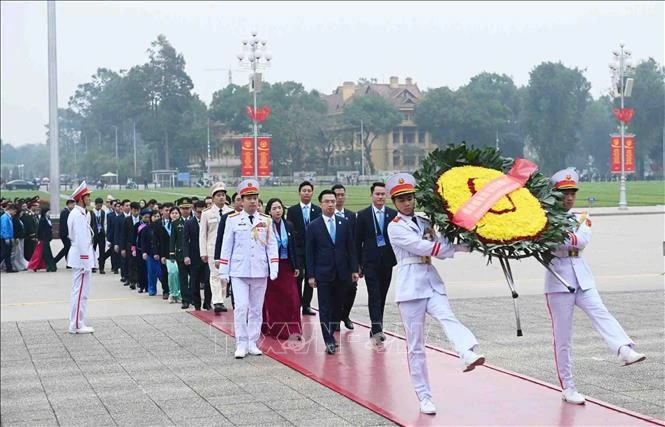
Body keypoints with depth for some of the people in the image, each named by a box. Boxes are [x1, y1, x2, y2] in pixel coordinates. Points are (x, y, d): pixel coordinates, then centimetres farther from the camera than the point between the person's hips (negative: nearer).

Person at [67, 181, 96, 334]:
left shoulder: (77, 213, 15)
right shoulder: (78, 215, -18)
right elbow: (81, 240, -21)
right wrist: (85, 261, -20)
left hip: (79, 257, 11)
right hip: (82, 258, -11)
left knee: (79, 292, 14)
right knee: (80, 292, -6)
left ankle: (77, 324, 20)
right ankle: (77, 325, -2)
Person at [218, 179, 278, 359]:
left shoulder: (266, 220, 5)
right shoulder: (233, 220, 0)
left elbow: (272, 246, 5)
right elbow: (226, 247, 2)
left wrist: (274, 270, -4)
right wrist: (223, 272, 0)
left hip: (260, 272, 2)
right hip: (239, 272, -2)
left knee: (256, 309, 8)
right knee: (241, 307, -10)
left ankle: (253, 344, 17)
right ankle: (241, 344, -1)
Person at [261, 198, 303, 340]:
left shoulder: (289, 226, 7)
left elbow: (293, 247, 10)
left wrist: (297, 266, 7)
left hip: (287, 266, 3)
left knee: (292, 299, -3)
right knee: (272, 300, 3)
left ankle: (292, 329, 2)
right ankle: (273, 329, 14)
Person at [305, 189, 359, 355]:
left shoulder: (344, 223, 6)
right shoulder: (313, 226, -1)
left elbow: (351, 248, 8)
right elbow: (309, 253, -1)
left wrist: (354, 269, 3)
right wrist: (310, 275, -6)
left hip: (341, 273, 3)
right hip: (323, 273, -3)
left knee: (337, 307, 7)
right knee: (325, 308, -1)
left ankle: (331, 334, 22)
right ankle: (329, 341, 2)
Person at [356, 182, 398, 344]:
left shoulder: (393, 214, 5)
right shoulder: (363, 215, 1)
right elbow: (357, 241, 2)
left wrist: (398, 258, -3)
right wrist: (358, 264, 0)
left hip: (387, 261, 3)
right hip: (370, 262, -3)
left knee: (382, 296, 9)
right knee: (374, 295, -11)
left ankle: (377, 328, 19)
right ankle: (377, 329, -16)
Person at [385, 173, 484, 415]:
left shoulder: (424, 223, 17)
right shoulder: (395, 227, -2)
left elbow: (441, 251, 11)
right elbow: (425, 248, -13)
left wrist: (467, 244, -7)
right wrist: (464, 246, -12)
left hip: (432, 283, 4)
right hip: (411, 286, -4)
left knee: (447, 318, -27)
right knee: (416, 345, 0)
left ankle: (468, 354, -54)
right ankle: (424, 397, 7)